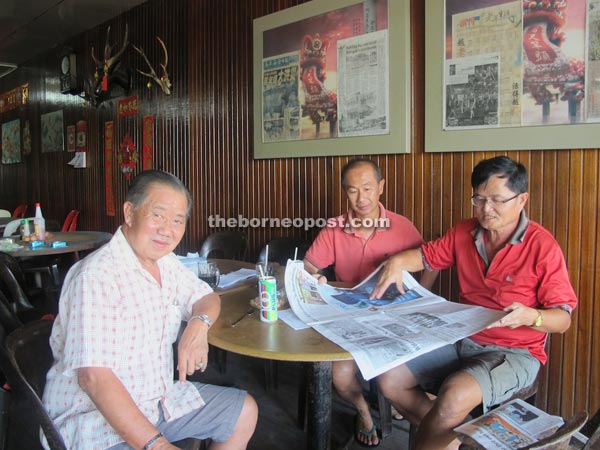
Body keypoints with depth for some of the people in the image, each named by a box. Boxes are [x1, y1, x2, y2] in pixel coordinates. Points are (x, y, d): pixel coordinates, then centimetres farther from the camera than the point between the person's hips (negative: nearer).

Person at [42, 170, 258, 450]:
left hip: (160, 397, 9)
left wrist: (199, 324, -10)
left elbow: (207, 298, 14)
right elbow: (93, 376, -28)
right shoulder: (97, 276, -24)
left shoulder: (164, 261, 3)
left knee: (245, 411, 13)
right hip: (97, 418, -8)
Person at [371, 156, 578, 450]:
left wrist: (531, 316, -32)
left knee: (455, 396, -34)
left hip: (514, 352, -5)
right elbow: (428, 255, 15)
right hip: (461, 340, 6)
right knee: (390, 379, -7)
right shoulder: (464, 232, 3)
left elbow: (563, 319, -10)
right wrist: (398, 261, -8)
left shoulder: (542, 246, -12)